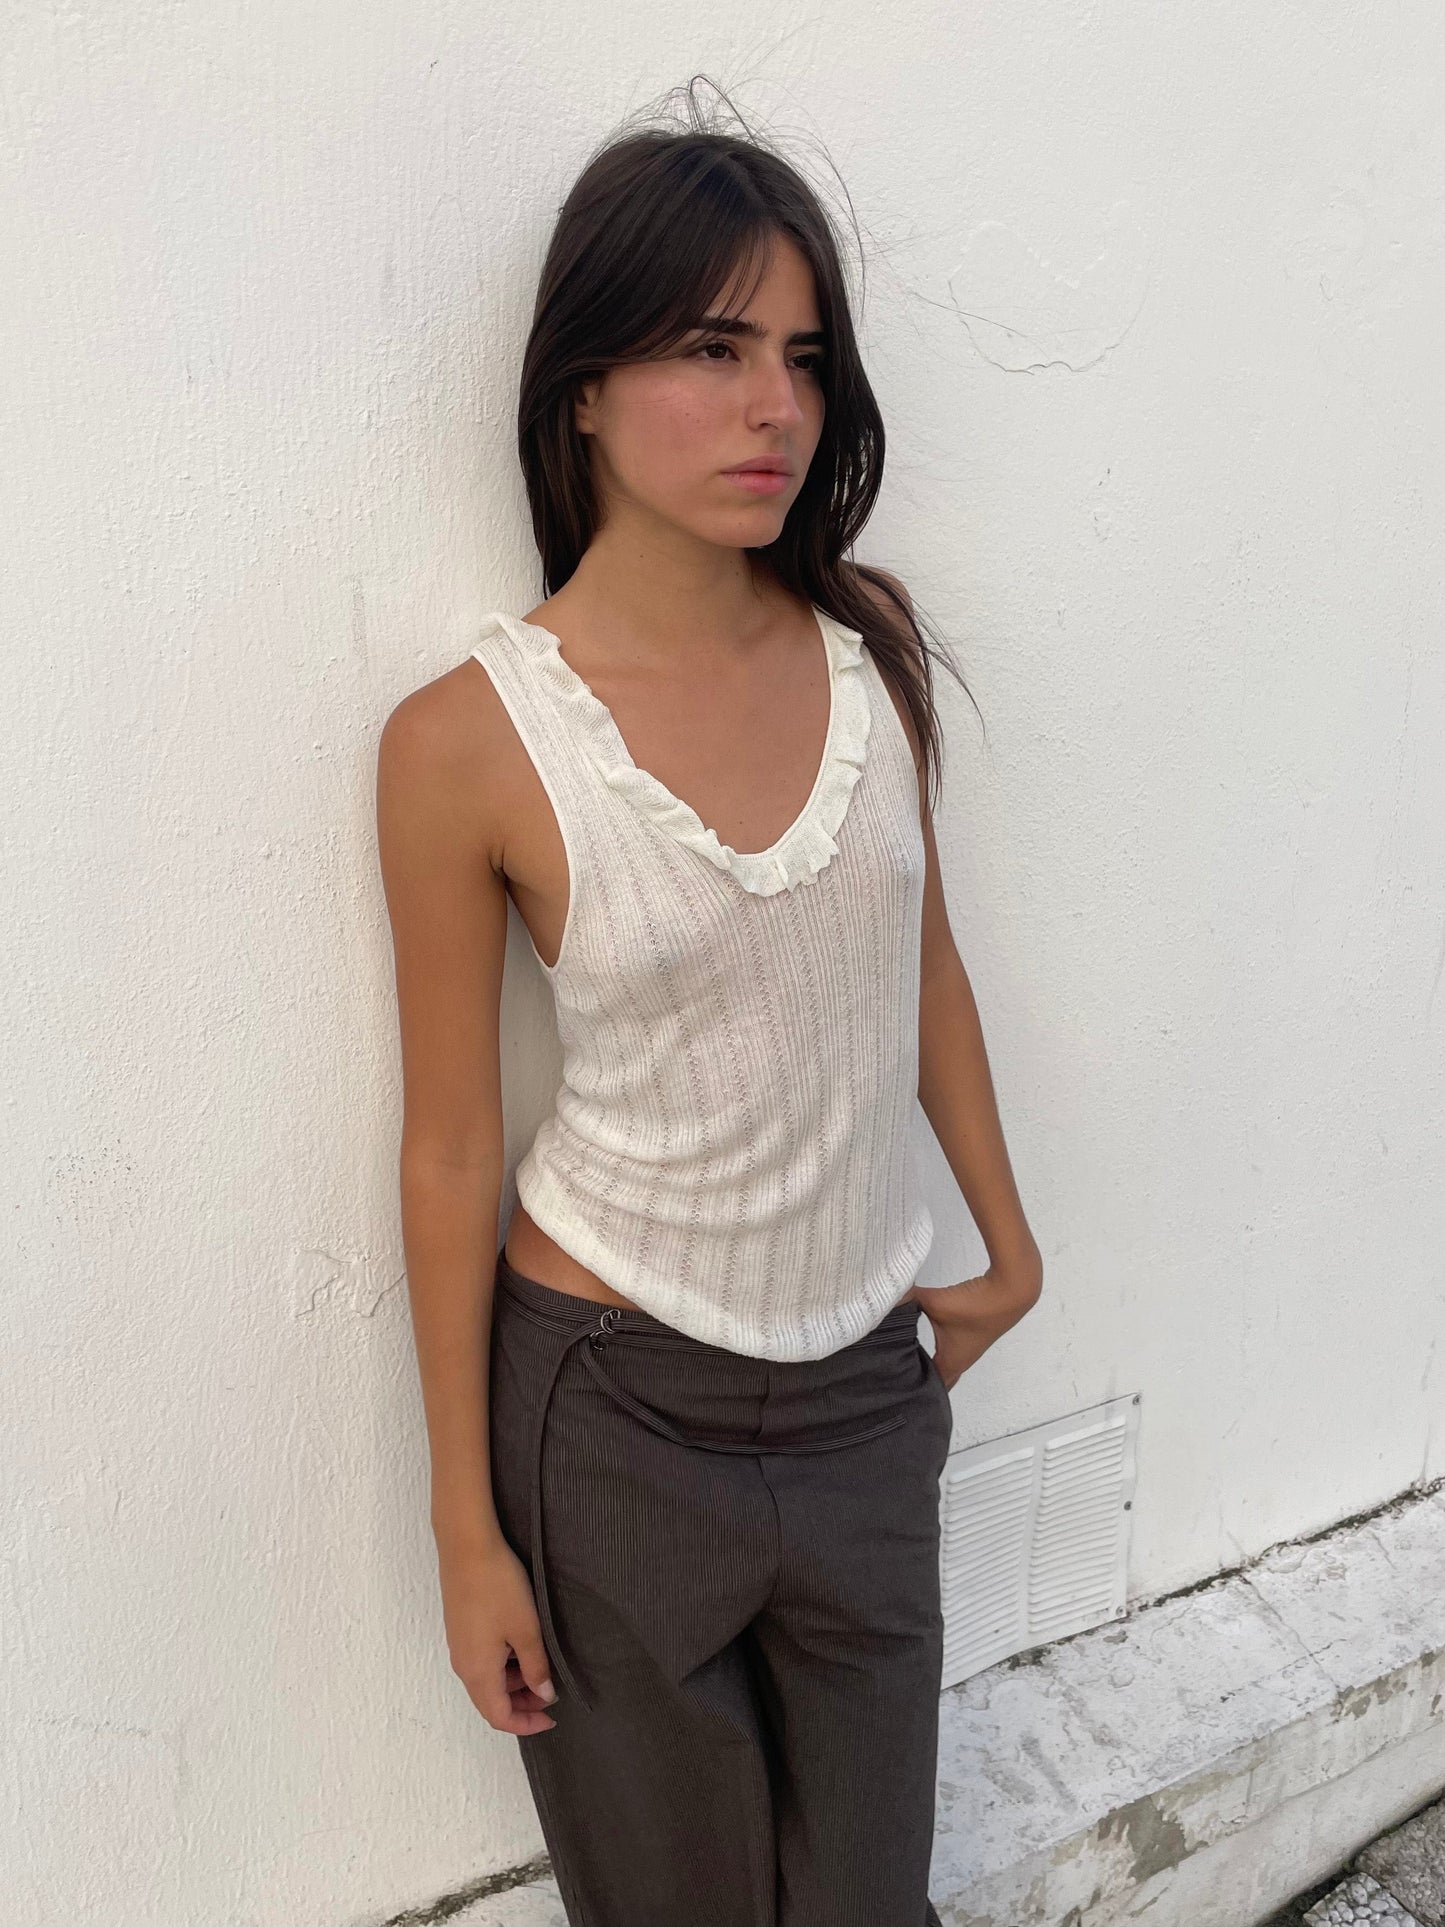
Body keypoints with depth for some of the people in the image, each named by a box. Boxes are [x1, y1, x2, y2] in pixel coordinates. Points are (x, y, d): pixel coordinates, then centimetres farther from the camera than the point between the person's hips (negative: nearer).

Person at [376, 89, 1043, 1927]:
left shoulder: (867, 643, -5)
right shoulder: (470, 741, -17)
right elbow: (450, 1153, -9)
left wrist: (1009, 1245, 16)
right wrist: (467, 1530, -3)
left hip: (866, 1382, 4)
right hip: (616, 1409, -3)